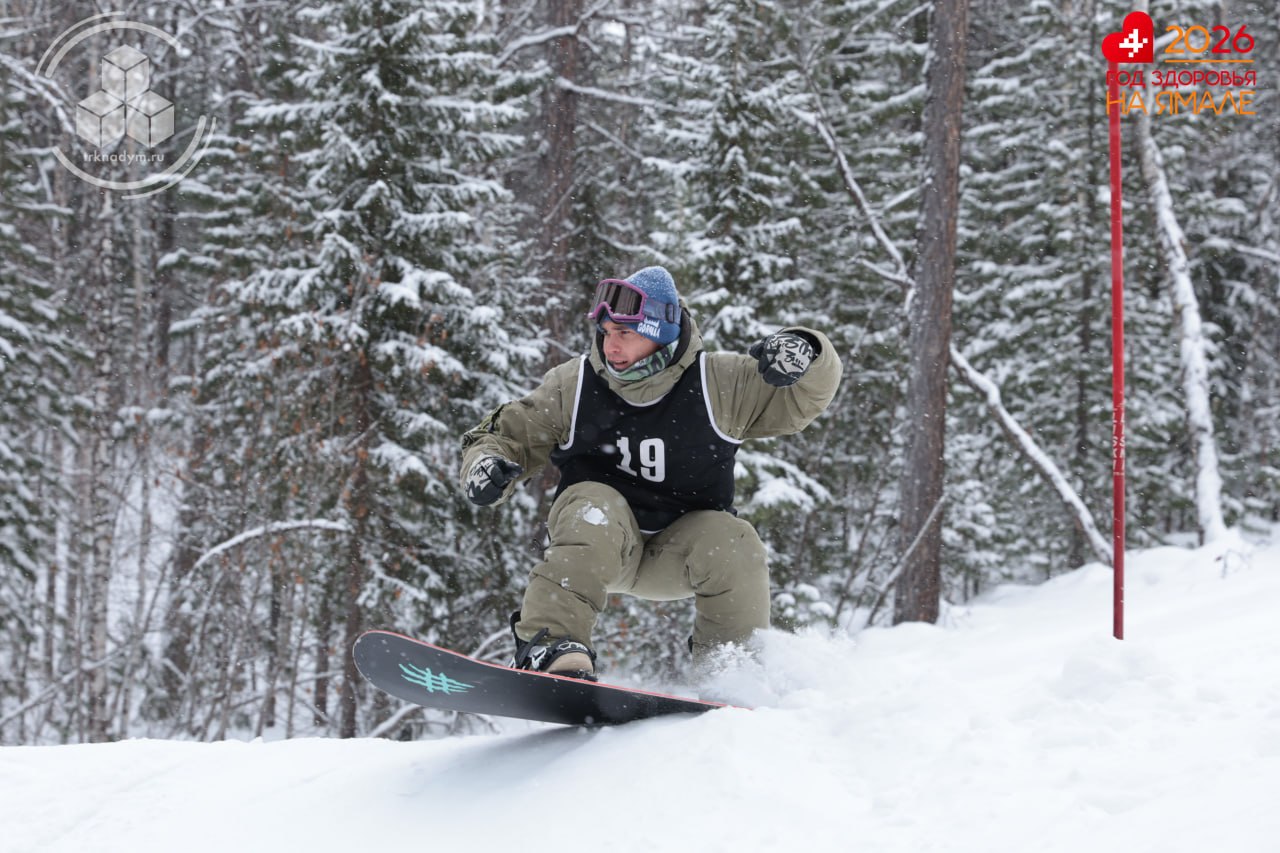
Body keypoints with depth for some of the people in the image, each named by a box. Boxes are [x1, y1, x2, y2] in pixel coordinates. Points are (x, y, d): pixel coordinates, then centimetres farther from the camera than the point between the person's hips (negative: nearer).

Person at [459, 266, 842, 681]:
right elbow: (508, 433, 3)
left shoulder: (718, 385, -9)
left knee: (734, 545, -28)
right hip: (594, 548, -1)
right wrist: (487, 461, -21)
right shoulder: (573, 387, -8)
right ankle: (549, 646, -38)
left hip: (676, 552, 1)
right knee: (596, 510, -33)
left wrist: (803, 355, -28)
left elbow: (804, 398, -5)